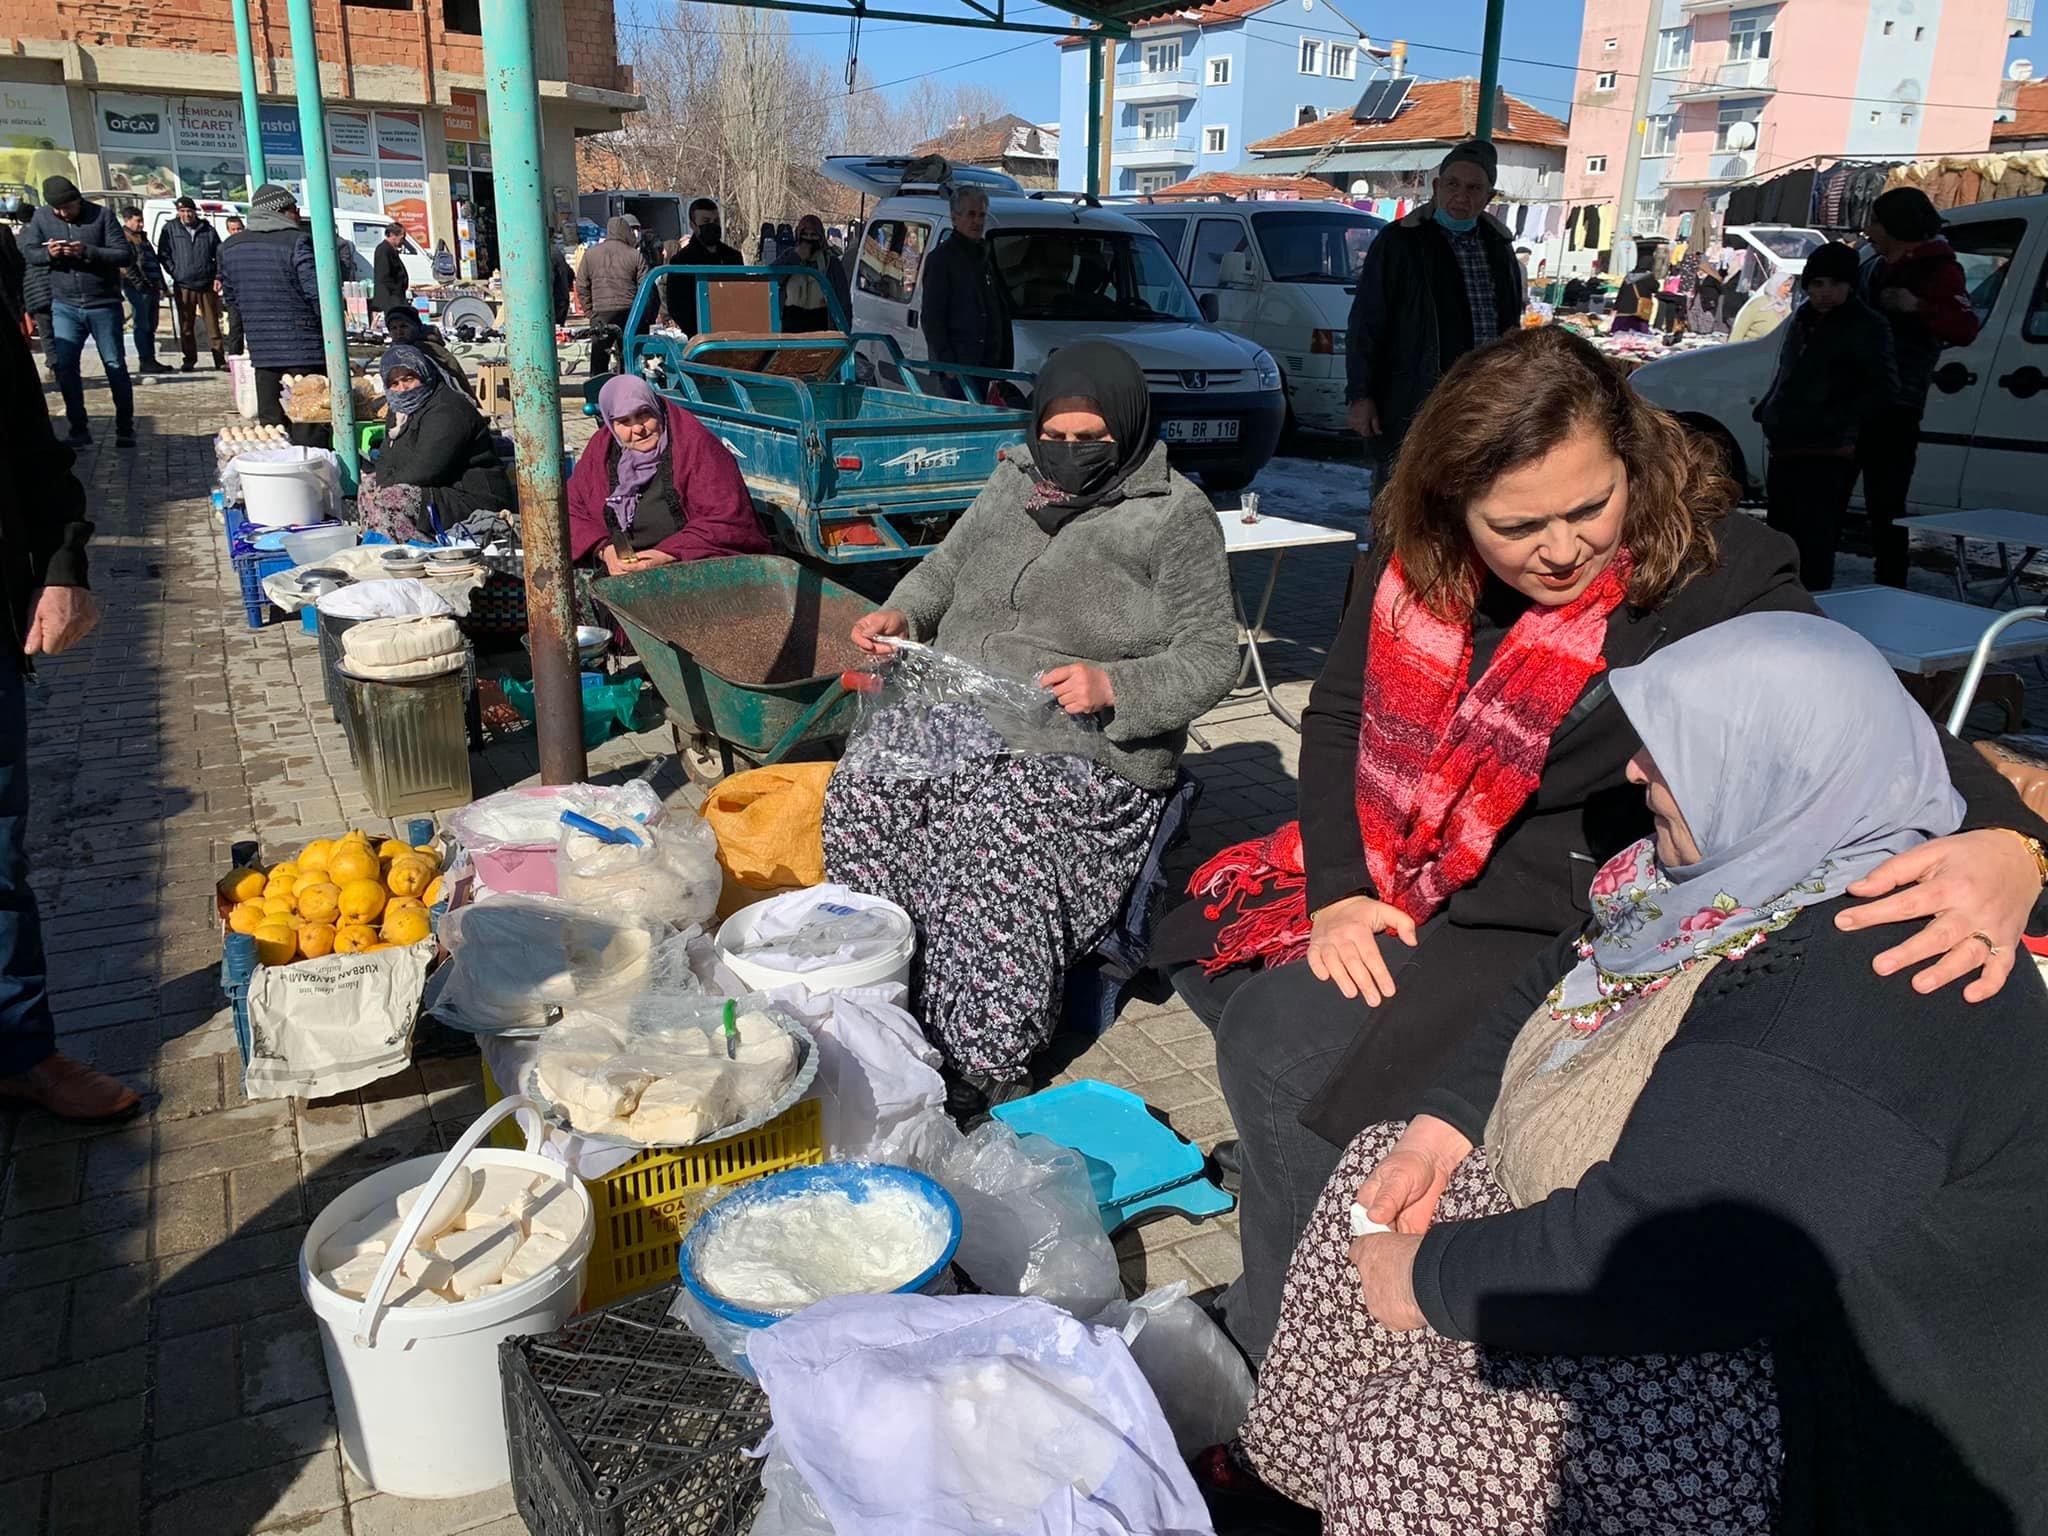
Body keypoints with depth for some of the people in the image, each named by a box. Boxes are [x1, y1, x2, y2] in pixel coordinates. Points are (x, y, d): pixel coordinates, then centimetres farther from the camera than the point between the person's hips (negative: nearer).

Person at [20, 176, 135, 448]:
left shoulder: (101, 215, -6)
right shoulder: (41, 217, 2)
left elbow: (126, 254, -11)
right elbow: (27, 251, 6)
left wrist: (88, 252, -24)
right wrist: (48, 253, -15)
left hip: (104, 305, -3)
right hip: (65, 307, 3)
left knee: (115, 366, 3)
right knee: (65, 366, -1)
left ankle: (125, 429, 12)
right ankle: (79, 430, 7)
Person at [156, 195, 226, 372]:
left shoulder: (207, 229, 7)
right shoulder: (170, 229, 5)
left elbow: (219, 254, 11)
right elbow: (163, 254, 6)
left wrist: (218, 276, 1)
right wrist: (175, 272, -4)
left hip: (207, 284, 0)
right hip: (183, 286, 0)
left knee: (213, 324, 0)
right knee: (186, 326, 5)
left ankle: (220, 360, 3)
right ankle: (189, 359, 13)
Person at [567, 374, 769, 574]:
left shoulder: (696, 445, -9)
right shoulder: (599, 450, 6)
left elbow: (726, 519, -14)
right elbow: (573, 510, 9)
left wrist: (666, 555, -21)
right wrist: (603, 550, -11)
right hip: (620, 575, 3)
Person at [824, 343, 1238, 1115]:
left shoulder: (1177, 515, 1)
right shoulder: (1012, 485, 18)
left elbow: (1210, 658, -4)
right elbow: (942, 568, 30)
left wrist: (1112, 685, -21)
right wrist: (902, 614, 7)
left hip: (1085, 742, -5)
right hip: (954, 709, 5)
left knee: (993, 844, -34)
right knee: (862, 794, -24)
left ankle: (989, 1070, -17)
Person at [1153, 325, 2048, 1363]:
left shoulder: (1717, 573, -19)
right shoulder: (1415, 553, -6)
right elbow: (1337, 714, 0)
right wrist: (1335, 890, -11)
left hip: (1541, 916, -6)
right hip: (1385, 875, 7)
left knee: (1281, 1053, -18)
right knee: (1206, 952, 10)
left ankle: (1274, 1350, 6)